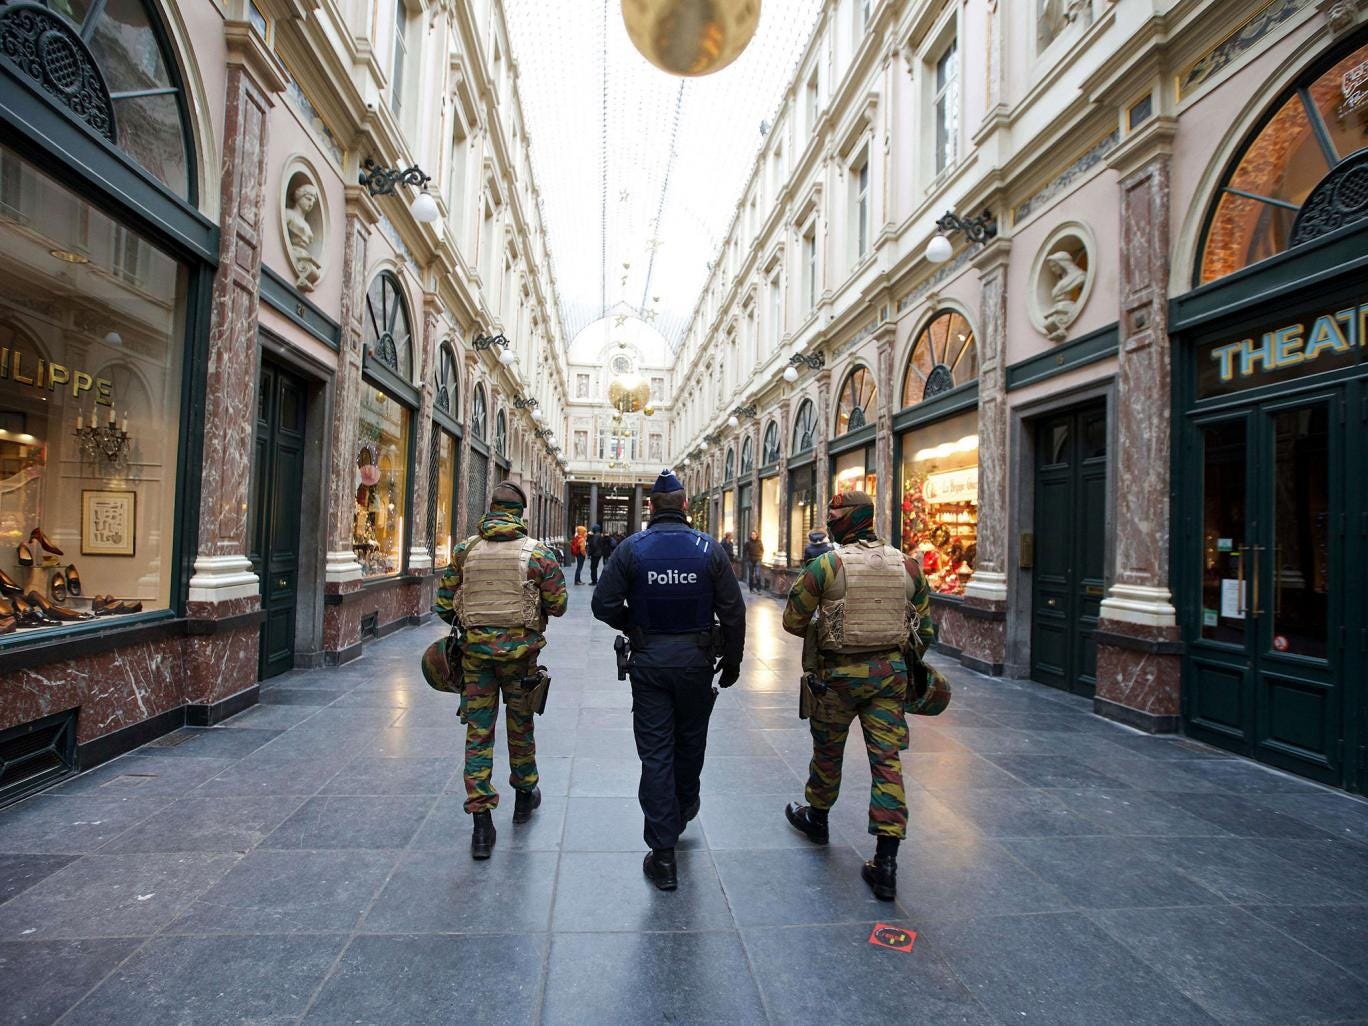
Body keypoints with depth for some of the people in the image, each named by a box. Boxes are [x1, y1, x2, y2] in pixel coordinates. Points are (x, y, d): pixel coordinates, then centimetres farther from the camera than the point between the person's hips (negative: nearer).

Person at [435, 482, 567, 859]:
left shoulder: (465, 549, -2)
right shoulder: (538, 552, -8)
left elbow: (444, 603, 2)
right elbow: (557, 605, -6)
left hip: (475, 649, 1)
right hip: (519, 650, -1)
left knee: (478, 732, 7)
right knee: (520, 724, 18)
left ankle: (481, 823, 8)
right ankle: (524, 794, 37)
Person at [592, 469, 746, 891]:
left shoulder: (631, 548, -7)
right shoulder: (709, 548, -5)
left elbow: (603, 605, -8)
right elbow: (733, 612, -3)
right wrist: (732, 661, 8)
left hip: (649, 662, -1)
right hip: (696, 661, 2)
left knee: (655, 754, 5)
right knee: (690, 743, 22)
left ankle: (663, 855, 9)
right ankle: (682, 812, 46)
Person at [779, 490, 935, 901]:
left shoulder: (826, 565, -12)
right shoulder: (906, 565, 1)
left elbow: (793, 620, -6)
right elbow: (925, 628, 8)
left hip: (841, 672, -3)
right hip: (890, 671, 3)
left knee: (827, 750, 18)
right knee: (887, 760, 5)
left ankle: (816, 817, 41)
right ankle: (886, 862, 6)